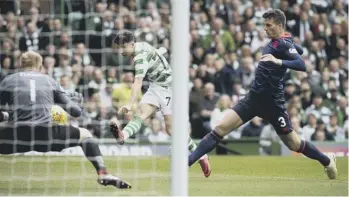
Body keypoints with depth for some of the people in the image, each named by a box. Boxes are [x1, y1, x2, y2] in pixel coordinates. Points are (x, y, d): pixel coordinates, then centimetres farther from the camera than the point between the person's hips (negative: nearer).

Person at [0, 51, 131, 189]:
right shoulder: (50, 81, 19)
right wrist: (77, 102, 42)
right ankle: (103, 174, 10)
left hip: (16, 136, -1)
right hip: (46, 135, 1)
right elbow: (76, 111, 18)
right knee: (85, 135, 26)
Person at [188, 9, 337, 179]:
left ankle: (327, 161, 33)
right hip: (254, 97, 7)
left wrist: (278, 61, -44)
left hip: (271, 102, -7)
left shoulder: (284, 44, -16)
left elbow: (302, 65, -33)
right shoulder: (276, 42, 7)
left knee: (294, 145, 7)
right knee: (220, 129, -8)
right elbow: (299, 50, 26)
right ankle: (185, 164, -13)